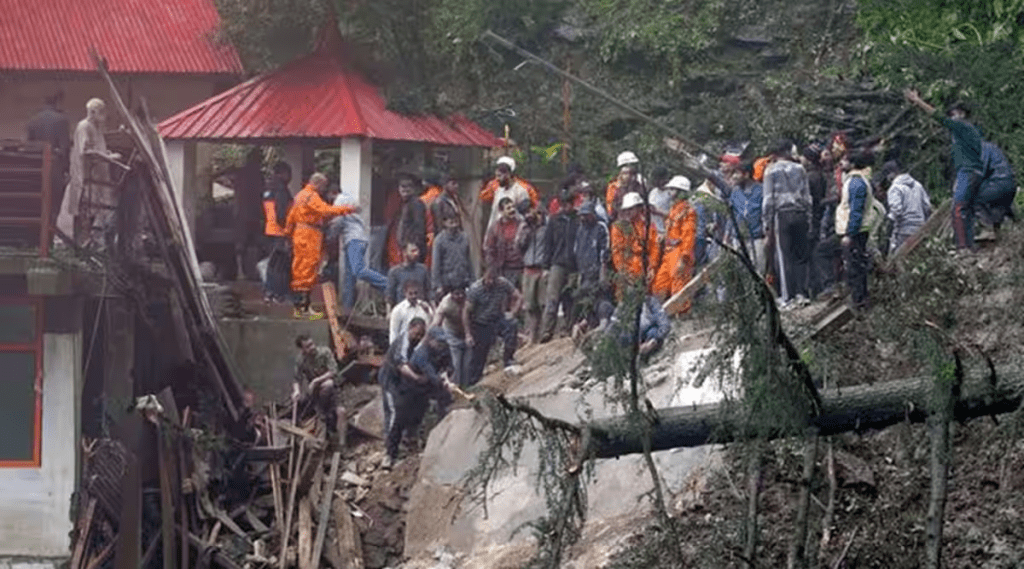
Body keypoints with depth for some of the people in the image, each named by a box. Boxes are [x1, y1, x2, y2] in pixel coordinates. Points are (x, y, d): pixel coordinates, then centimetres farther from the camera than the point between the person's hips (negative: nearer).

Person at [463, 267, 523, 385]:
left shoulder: (503, 284, -11)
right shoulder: (475, 289, -17)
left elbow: (518, 298, -2)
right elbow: (466, 312, -12)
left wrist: (512, 312, -20)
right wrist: (468, 334, -15)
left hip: (498, 320, 2)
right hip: (481, 325, -2)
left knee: (512, 325, -31)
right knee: (478, 359, -1)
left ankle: (508, 359, -15)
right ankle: (470, 384, 16)